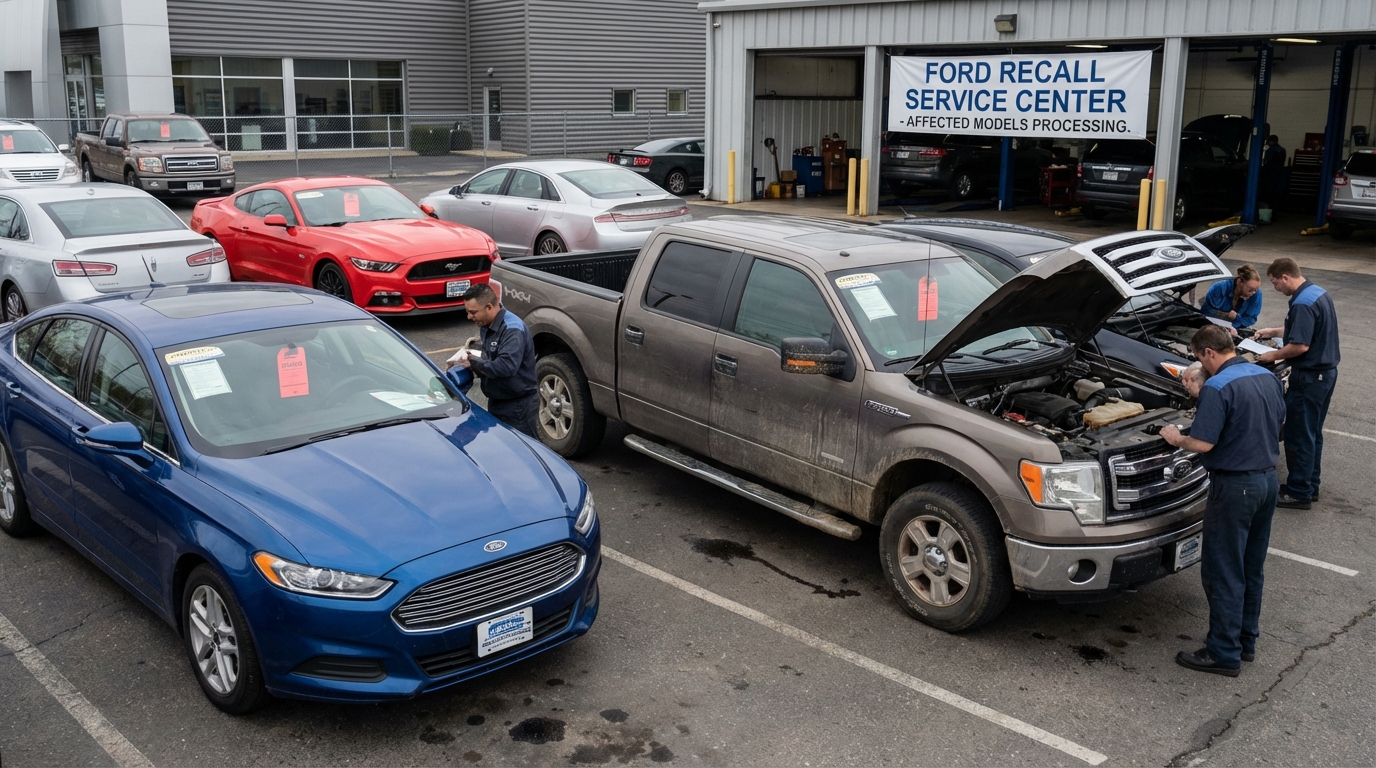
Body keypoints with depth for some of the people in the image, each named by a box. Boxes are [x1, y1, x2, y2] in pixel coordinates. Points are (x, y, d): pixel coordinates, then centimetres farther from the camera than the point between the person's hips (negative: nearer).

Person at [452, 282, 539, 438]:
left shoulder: (512, 329, -24)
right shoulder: (487, 326, 7)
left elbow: (506, 366, -36)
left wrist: (474, 363, -24)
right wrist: (470, 362, -2)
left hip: (518, 406, -10)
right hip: (496, 402, 10)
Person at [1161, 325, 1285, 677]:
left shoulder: (1218, 387, -19)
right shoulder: (1268, 377, 6)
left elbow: (1203, 444, -23)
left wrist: (1176, 438, -2)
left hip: (1234, 486, -9)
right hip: (1268, 480, 9)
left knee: (1222, 573, 1)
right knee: (1251, 569, 19)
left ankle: (1224, 654, 7)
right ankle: (1246, 641, 30)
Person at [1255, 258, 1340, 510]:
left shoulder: (1302, 304, -23)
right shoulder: (1320, 293, 9)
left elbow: (1300, 346, -27)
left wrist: (1273, 355, -12)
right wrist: (1273, 332, 24)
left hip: (1309, 378, -10)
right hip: (1327, 372, 10)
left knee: (1299, 436, 0)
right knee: (1313, 433, 19)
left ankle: (1299, 493, 7)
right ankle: (1310, 486, 29)